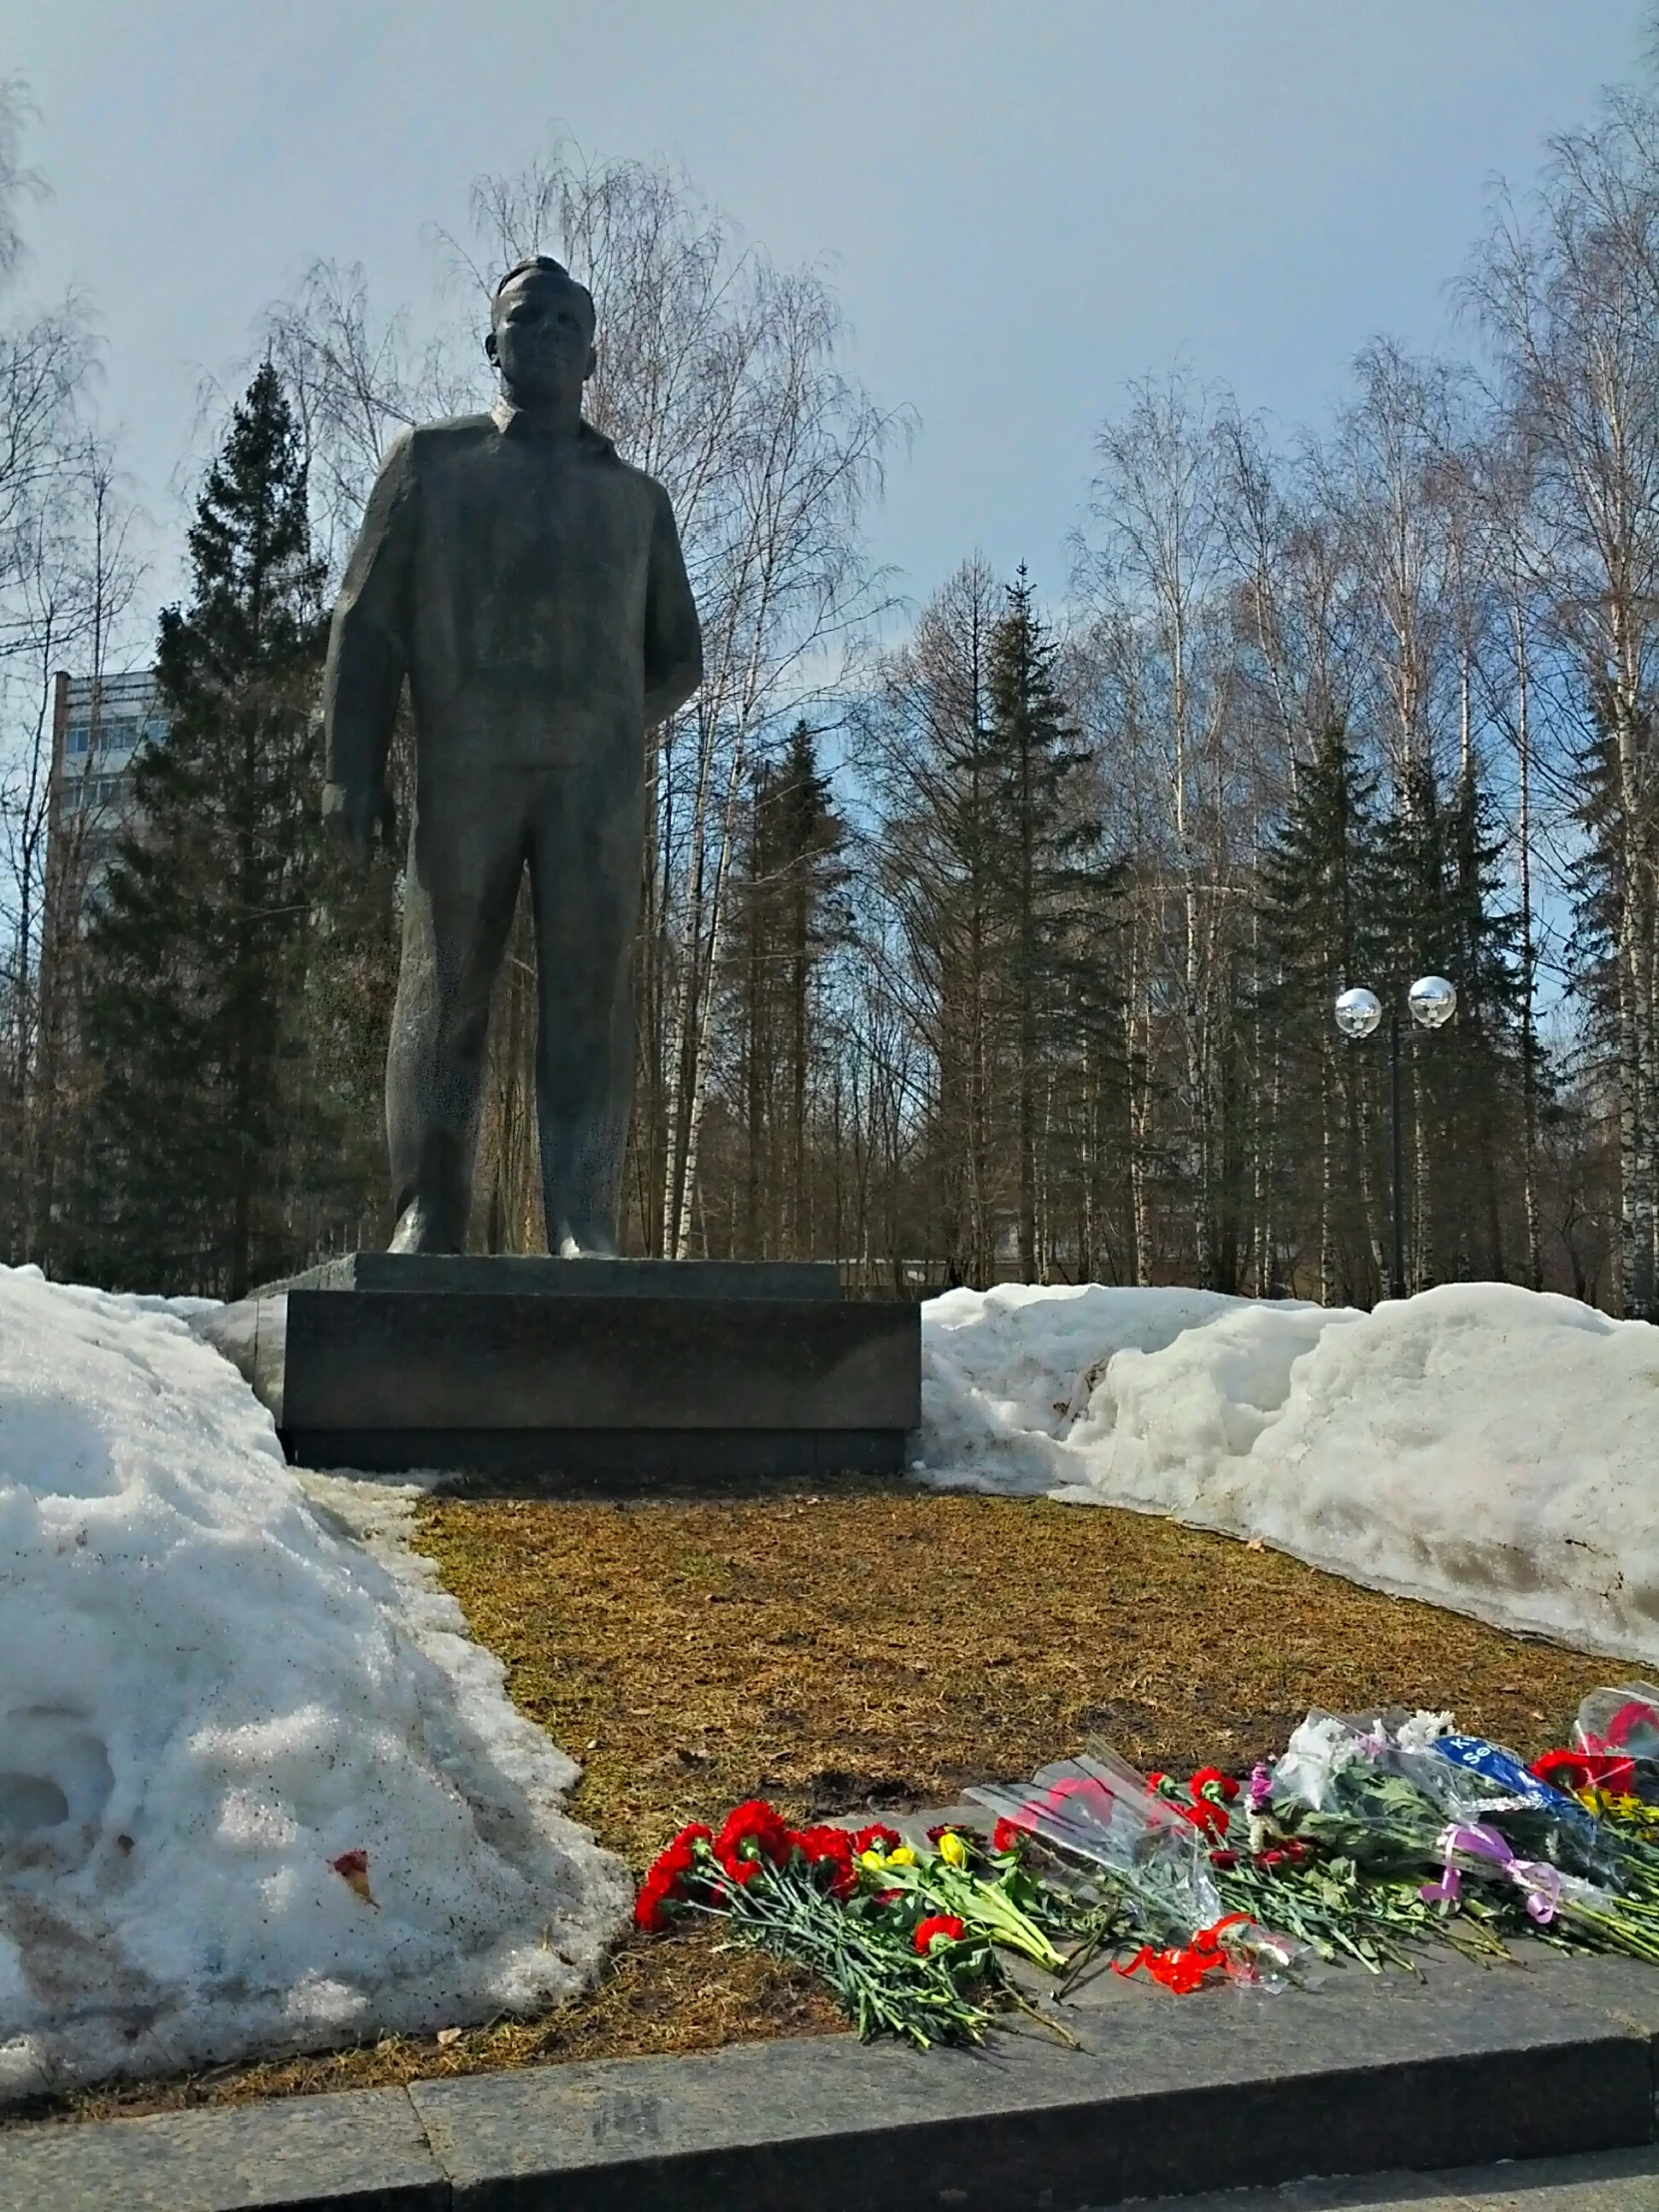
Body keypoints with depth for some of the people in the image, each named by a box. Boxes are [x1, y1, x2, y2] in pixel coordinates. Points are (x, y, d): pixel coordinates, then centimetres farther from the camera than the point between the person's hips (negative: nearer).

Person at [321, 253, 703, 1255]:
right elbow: (368, 621, 10)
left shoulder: (637, 495, 24)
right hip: (464, 762, -1)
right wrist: (352, 766, -2)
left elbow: (679, 656, 23)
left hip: (599, 771, 1)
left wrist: (610, 723, 4)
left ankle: (587, 1226, -13)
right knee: (446, 987, -6)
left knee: (591, 995, -9)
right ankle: (427, 1221, -4)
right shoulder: (433, 459, 19)